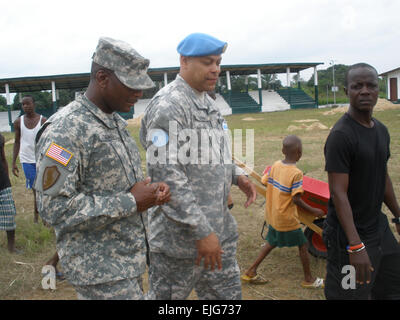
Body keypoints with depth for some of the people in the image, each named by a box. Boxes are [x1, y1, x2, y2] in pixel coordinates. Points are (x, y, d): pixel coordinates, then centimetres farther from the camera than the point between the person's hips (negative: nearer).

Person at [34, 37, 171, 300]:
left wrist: (152, 191, -4)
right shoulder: (65, 130, -20)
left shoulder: (116, 122, 8)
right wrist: (131, 202, -22)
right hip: (99, 268, -8)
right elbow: (54, 208, -24)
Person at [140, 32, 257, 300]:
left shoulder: (208, 103, 13)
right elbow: (166, 175, -24)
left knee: (227, 293, 18)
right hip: (180, 234, -9)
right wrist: (201, 231, -23)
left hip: (218, 228, 9)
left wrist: (237, 174, 4)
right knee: (167, 296, 9)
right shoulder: (168, 105, -17)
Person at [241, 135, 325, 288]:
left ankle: (251, 272, 24)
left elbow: (264, 182, 5)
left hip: (272, 216, 7)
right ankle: (309, 279, 25)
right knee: (302, 245, 12)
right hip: (287, 219, -7)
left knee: (271, 243, 22)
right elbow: (296, 199, -22)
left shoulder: (275, 165, -3)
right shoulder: (296, 173, -21)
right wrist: (313, 211, -10)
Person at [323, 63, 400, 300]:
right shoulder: (341, 135, -20)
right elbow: (338, 194, -24)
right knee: (350, 293, 1)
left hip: (379, 226, 9)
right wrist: (356, 247, -27)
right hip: (350, 233, -8)